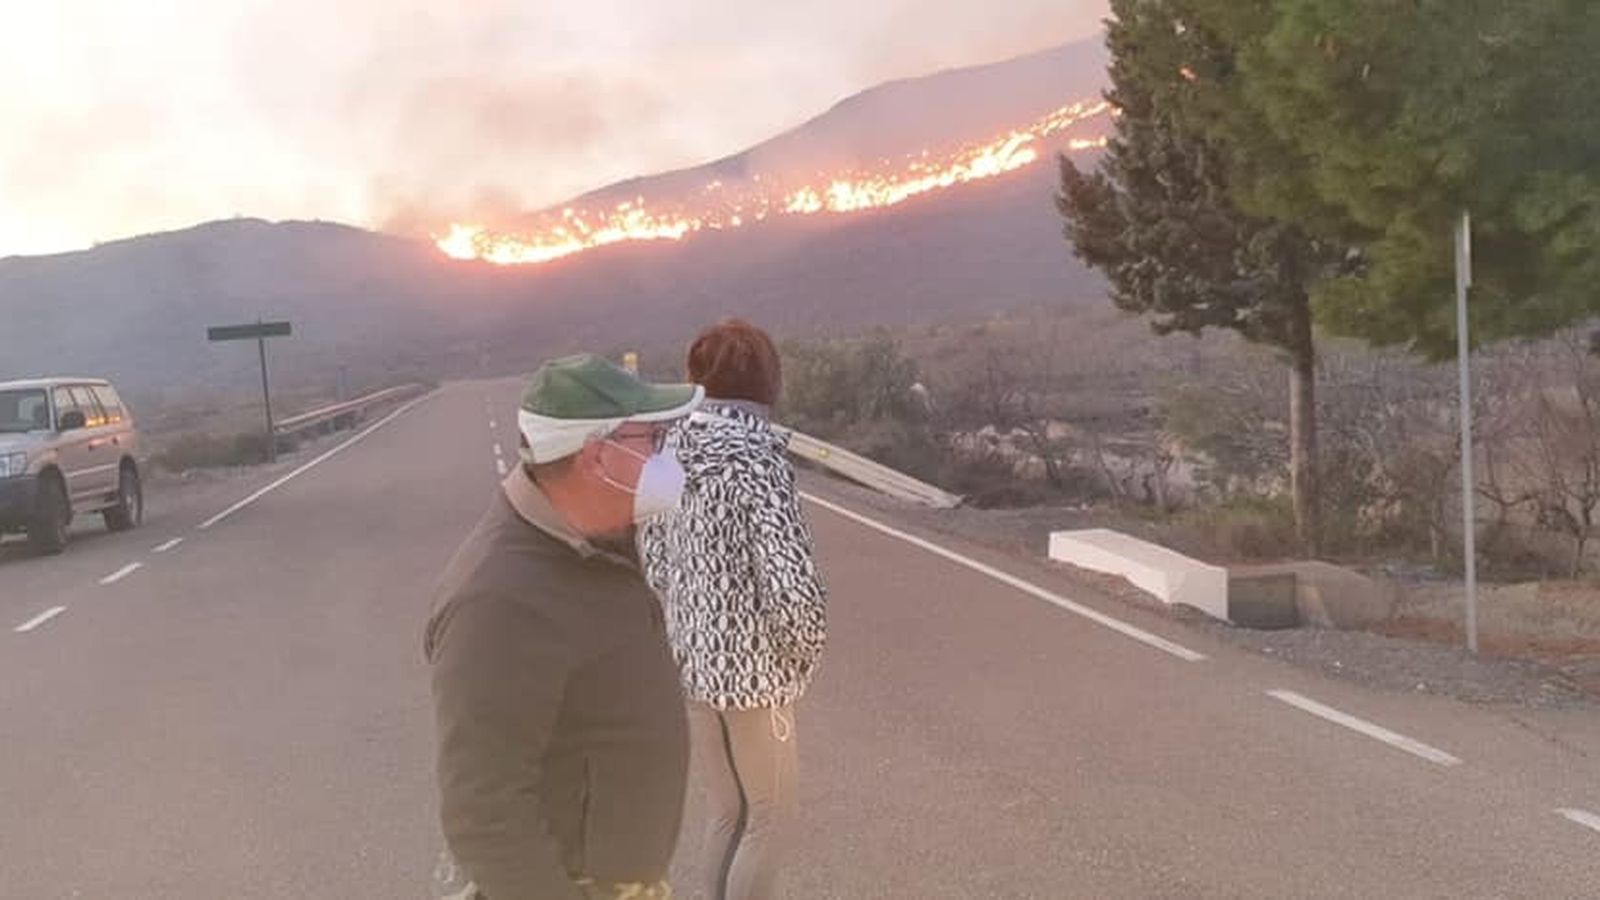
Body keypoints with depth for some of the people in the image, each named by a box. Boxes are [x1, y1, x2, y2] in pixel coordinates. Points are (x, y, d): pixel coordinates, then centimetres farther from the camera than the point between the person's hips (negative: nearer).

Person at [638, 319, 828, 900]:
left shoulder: (673, 451, -1)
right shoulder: (756, 456, -21)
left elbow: (651, 563, 5)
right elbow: (795, 587, -26)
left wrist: (685, 627, 15)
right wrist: (805, 655, -9)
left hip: (687, 662, 6)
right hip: (753, 668, -6)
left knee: (728, 811, 24)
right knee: (769, 821, 13)